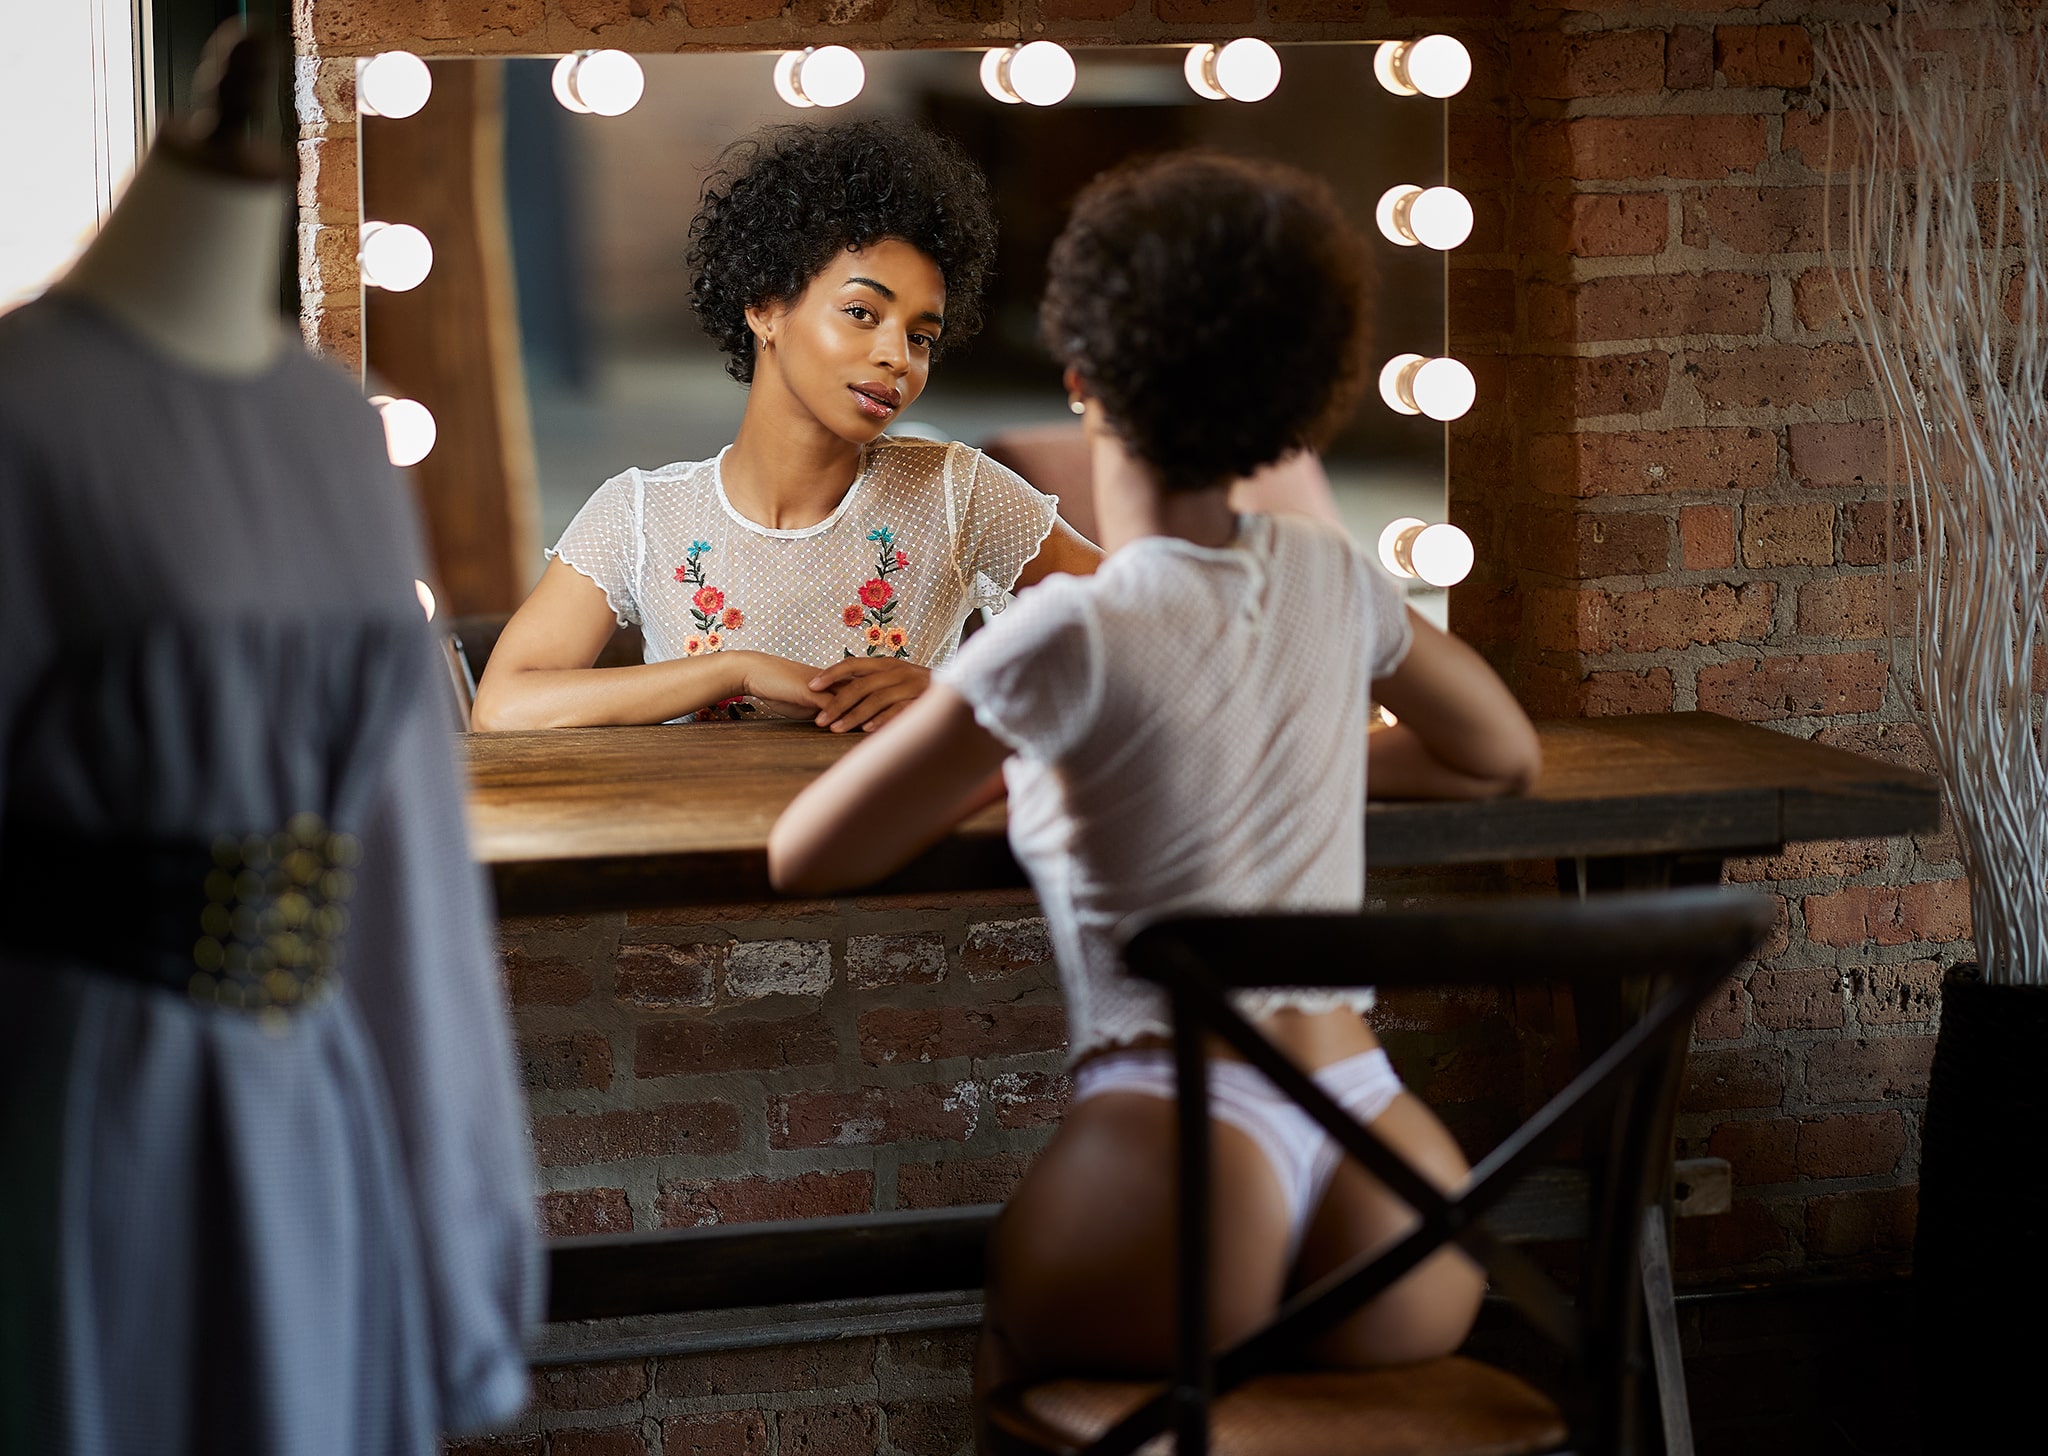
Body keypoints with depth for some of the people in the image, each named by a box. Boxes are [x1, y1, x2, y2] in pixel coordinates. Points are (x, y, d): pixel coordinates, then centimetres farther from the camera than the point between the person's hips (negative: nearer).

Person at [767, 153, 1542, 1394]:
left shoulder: (1077, 634, -7)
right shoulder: (1331, 579, 8)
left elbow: (804, 859, -1)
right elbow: (1504, 757, 28)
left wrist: (984, 772, 17)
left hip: (1180, 1167, -4)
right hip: (1386, 1174, 5)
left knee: (1014, 1374, 28)